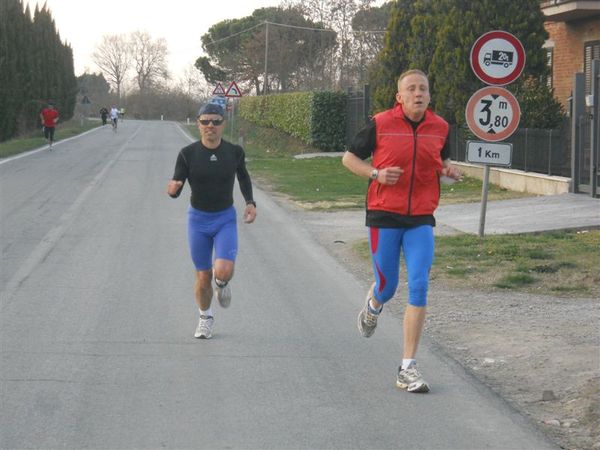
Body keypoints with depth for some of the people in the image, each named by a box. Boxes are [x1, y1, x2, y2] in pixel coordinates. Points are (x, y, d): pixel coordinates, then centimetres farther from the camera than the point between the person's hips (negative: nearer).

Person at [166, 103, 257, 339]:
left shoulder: (234, 152, -8)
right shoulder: (188, 154, -11)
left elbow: (243, 177, 13)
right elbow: (176, 190, -9)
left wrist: (250, 202, 1)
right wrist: (172, 188, -33)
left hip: (226, 219, 0)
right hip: (198, 219, 0)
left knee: (223, 271, -21)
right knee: (203, 276, 6)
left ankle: (222, 282, 18)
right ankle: (205, 318, 34)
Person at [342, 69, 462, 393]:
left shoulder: (439, 127, 5)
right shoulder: (381, 124, -5)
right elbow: (349, 158, 4)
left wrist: (449, 170, 1)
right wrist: (375, 174, -14)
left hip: (421, 220, 2)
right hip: (384, 216, -2)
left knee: (418, 288, -10)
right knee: (387, 287, 6)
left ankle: (408, 369, -5)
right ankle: (372, 306, 48)